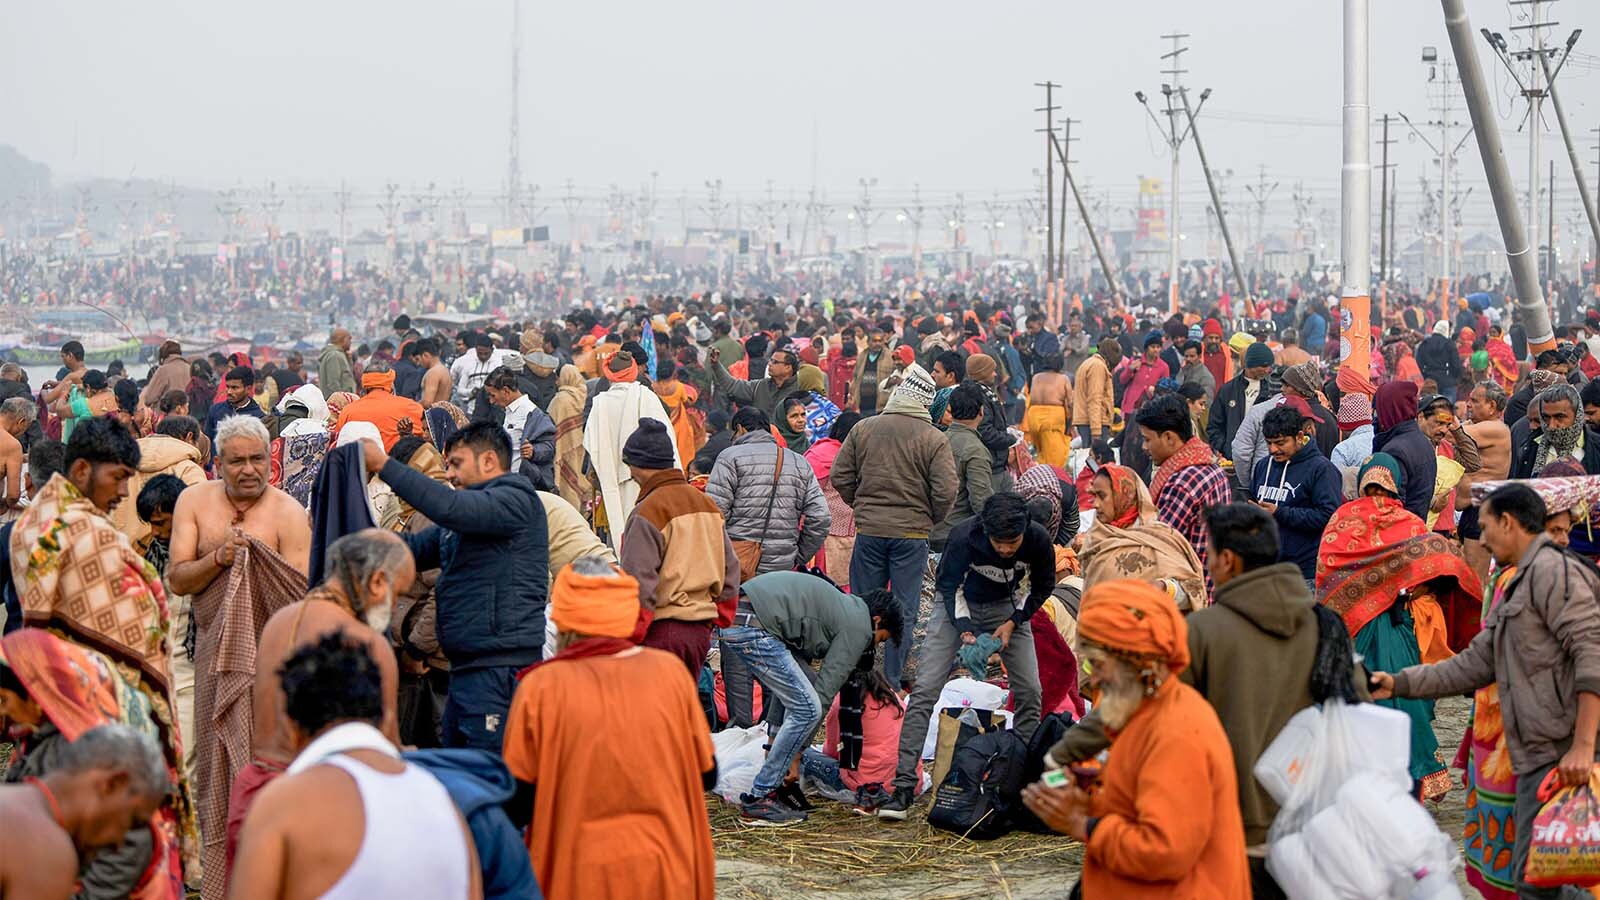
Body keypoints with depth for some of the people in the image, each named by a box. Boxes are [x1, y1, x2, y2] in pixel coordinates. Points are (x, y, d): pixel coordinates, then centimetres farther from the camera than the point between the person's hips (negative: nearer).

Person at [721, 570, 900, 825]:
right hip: (750, 627, -10)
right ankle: (758, 801, -2)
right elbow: (825, 692, -1)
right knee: (807, 709, -5)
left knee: (798, 703, 17)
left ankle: (772, 789, 19)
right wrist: (796, 754, 4)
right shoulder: (859, 626, 1)